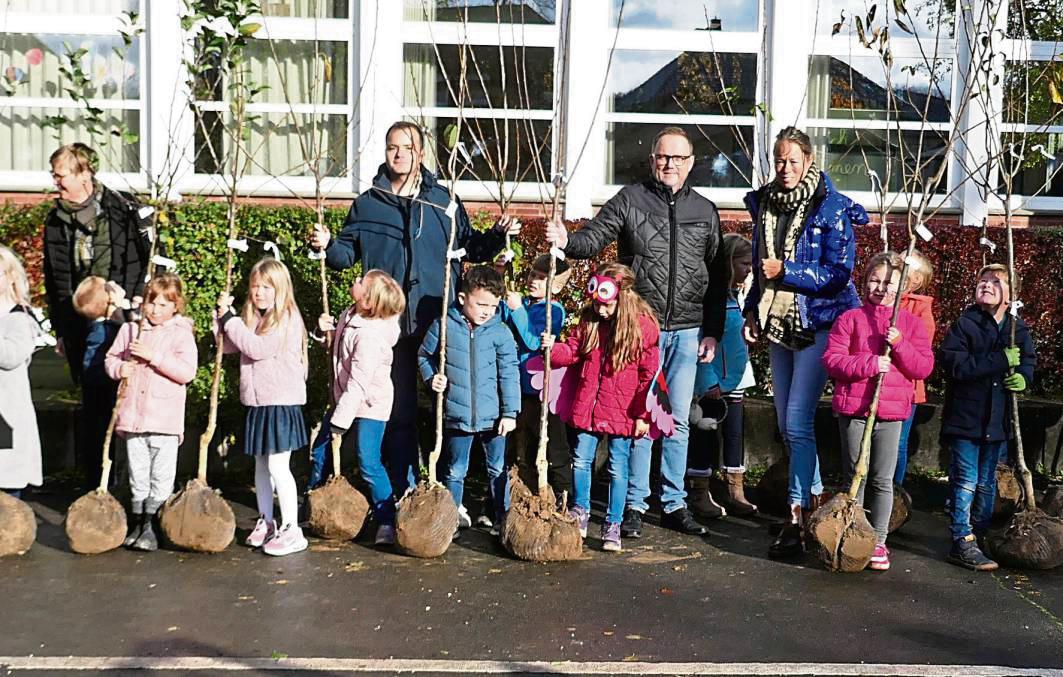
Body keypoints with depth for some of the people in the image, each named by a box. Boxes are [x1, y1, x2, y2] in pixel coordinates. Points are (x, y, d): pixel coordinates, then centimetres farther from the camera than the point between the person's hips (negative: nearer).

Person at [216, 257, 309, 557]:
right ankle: (265, 522, 28)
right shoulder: (251, 319, 12)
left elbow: (258, 348, -22)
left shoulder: (288, 319, -13)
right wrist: (223, 316, 1)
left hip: (281, 403, -8)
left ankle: (292, 530, -4)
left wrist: (231, 320, -15)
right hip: (257, 403, 8)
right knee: (261, 465, 16)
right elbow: (227, 346, 15)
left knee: (278, 466, -9)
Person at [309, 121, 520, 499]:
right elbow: (348, 255, 13)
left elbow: (470, 247, 14)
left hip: (439, 323, 0)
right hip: (388, 324, 0)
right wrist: (327, 246, -7)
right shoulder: (367, 204, 10)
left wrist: (498, 236, -3)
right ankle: (405, 492, 13)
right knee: (399, 412, 4)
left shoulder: (443, 200, 10)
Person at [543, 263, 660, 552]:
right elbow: (572, 352, 8)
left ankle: (613, 525, 15)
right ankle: (580, 513, 29)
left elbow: (649, 374, -9)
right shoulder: (589, 321, 4)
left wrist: (643, 415, -10)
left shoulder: (643, 325, -10)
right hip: (587, 406, 4)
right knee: (581, 460, 10)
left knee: (618, 468, 4)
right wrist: (554, 348, -14)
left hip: (622, 412, -4)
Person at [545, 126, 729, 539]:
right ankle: (635, 504, 12)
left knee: (679, 421, 8)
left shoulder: (705, 211, 10)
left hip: (688, 330, 3)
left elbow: (718, 276, 12)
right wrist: (566, 241, -31)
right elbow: (594, 238, -7)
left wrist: (712, 332, 7)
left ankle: (674, 503, 19)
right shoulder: (630, 201, 2)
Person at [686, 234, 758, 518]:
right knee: (705, 435, 3)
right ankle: (699, 494, 14)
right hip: (710, 383, -8)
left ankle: (736, 492, 20)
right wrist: (708, 383, -20)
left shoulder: (737, 293, 9)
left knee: (735, 434, 11)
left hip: (734, 379, 8)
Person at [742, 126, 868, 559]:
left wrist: (786, 271, -19)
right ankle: (816, 500, 26)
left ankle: (797, 521, -9)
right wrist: (752, 310, 11)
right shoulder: (765, 204, 10)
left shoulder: (831, 209, -9)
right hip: (780, 326, 7)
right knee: (786, 426, 11)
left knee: (798, 423, -12)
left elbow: (839, 273, -14)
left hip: (819, 325, -7)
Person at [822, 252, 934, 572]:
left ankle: (878, 542, 14)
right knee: (855, 476, 7)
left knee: (883, 480, 5)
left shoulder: (911, 323, 8)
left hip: (892, 412, 1)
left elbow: (924, 367, 0)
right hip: (853, 408, -1)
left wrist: (899, 345, -15)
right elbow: (832, 359, -6)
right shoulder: (850, 319, 2)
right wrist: (869, 364, -18)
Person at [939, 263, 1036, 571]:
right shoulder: (964, 324, -8)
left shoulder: (1018, 328, 6)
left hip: (998, 420, 5)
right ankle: (963, 543, 2)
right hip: (965, 416, -5)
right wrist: (1001, 360, -23)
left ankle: (980, 536, 27)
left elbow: (1029, 361, 17)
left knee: (987, 483, 15)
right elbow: (954, 363, -19)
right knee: (965, 481, -3)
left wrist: (1022, 377, -7)